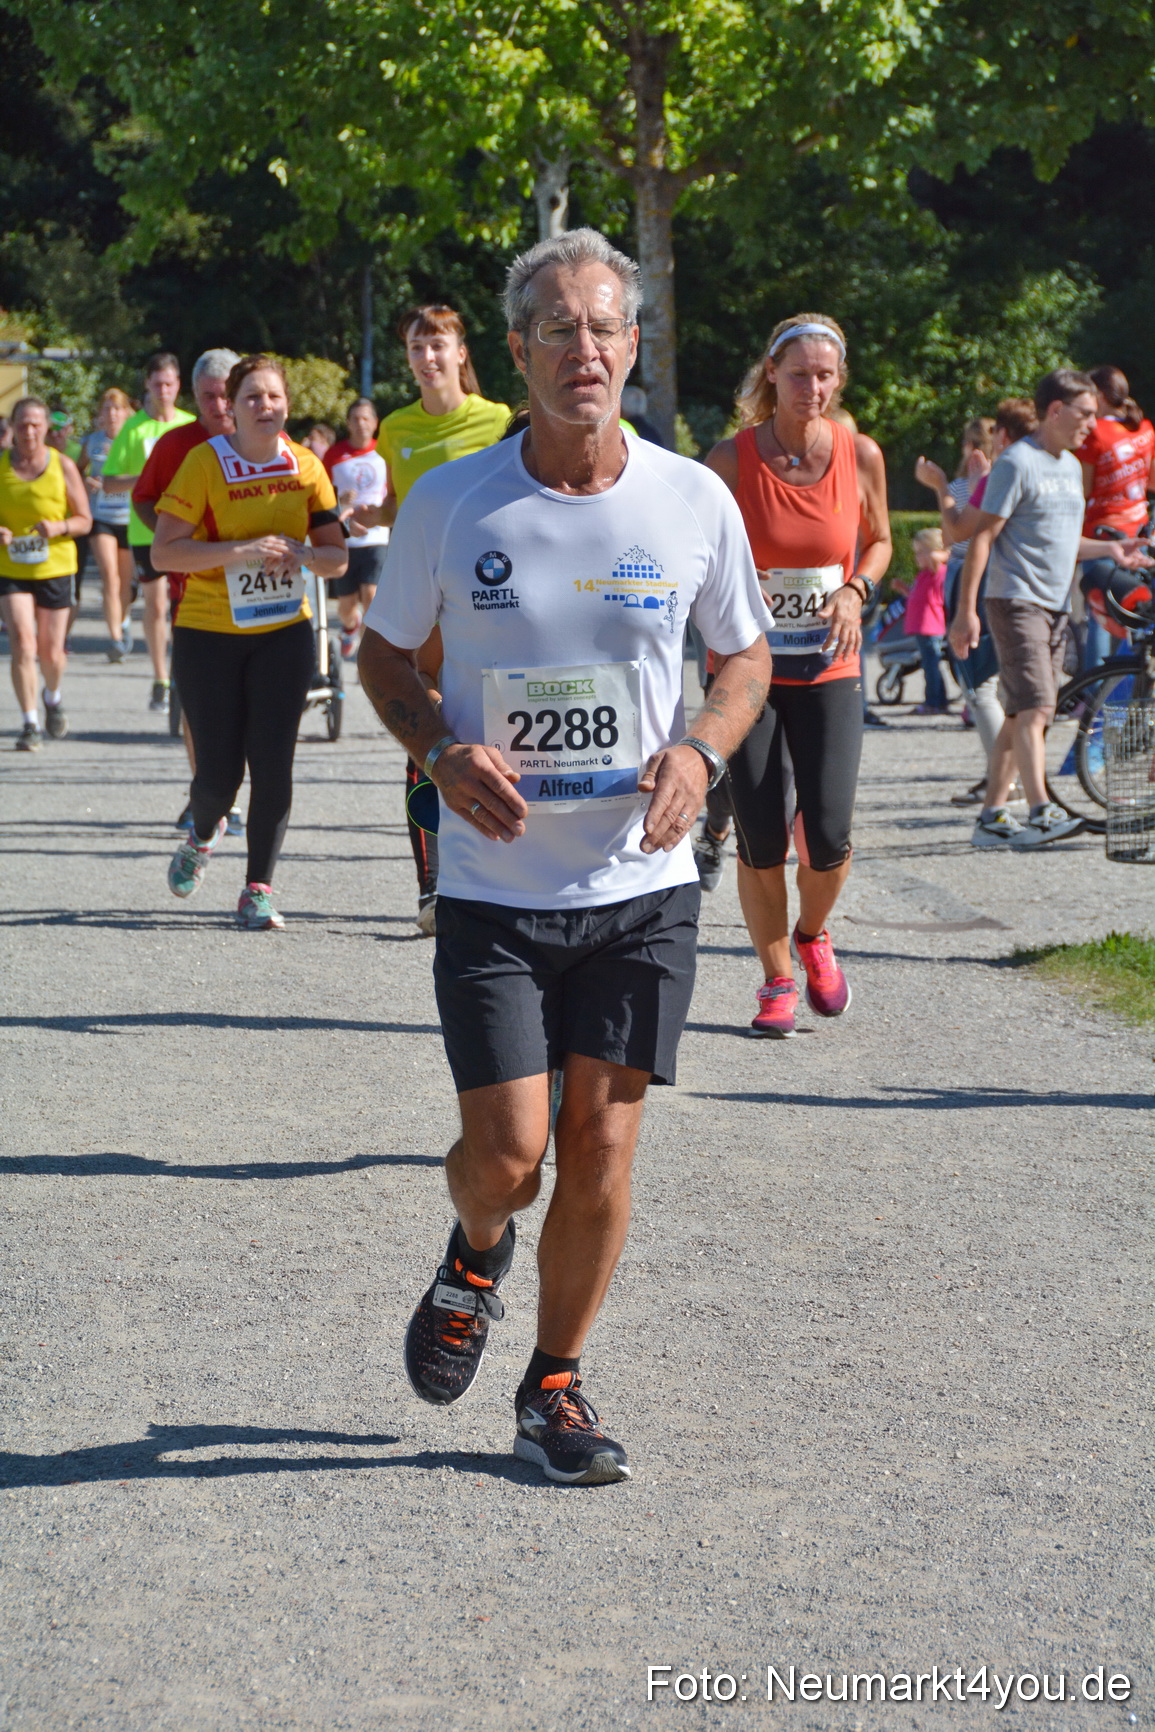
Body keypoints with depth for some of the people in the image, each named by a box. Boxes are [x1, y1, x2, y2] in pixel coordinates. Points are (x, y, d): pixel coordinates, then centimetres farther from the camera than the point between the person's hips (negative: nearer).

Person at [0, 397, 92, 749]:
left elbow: (85, 520, 2)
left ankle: (53, 696, 40)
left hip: (55, 568, 0)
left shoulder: (63, 466, -2)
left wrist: (58, 527, -18)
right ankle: (31, 723, -5)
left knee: (51, 652, 6)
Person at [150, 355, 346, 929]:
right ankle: (202, 836, 33)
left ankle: (257, 891, 4)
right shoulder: (205, 462, -9)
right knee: (219, 770, -1)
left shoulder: (306, 467, 1)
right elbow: (163, 552, -14)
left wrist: (301, 553, -16)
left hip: (284, 631, 2)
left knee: (273, 764, -6)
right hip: (208, 632, -2)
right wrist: (240, 551, -24)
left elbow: (336, 557, 7)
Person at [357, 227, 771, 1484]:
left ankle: (555, 1386, 21)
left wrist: (699, 752, -9)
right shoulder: (450, 504, -6)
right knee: (508, 1154, -6)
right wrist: (443, 753, -12)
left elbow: (746, 658, 11)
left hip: (642, 881, 1)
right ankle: (474, 1261, 30)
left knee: (602, 1146, 2)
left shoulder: (696, 503, -3)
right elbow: (383, 654, 7)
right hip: (495, 885, -1)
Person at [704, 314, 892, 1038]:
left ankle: (812, 935, 26)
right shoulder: (732, 457, -9)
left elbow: (879, 541, 13)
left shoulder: (861, 455, -3)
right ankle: (777, 980, 18)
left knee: (829, 836, -7)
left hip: (829, 671, 1)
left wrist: (856, 590, -6)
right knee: (761, 838, -2)